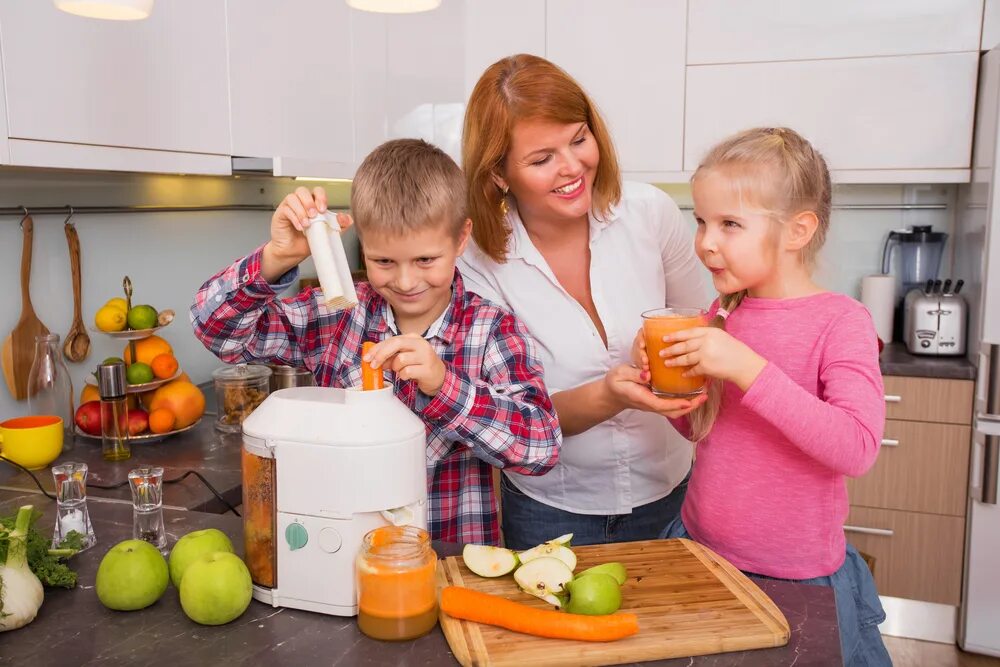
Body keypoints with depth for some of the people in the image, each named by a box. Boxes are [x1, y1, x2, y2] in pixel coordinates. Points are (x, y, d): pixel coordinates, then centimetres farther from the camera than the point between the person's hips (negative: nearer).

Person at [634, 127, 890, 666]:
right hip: (699, 549, 5)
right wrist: (662, 374, -10)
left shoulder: (840, 321, -15)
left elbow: (857, 447, -28)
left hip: (795, 579, -5)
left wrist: (747, 367, -33)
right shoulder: (722, 313, -1)